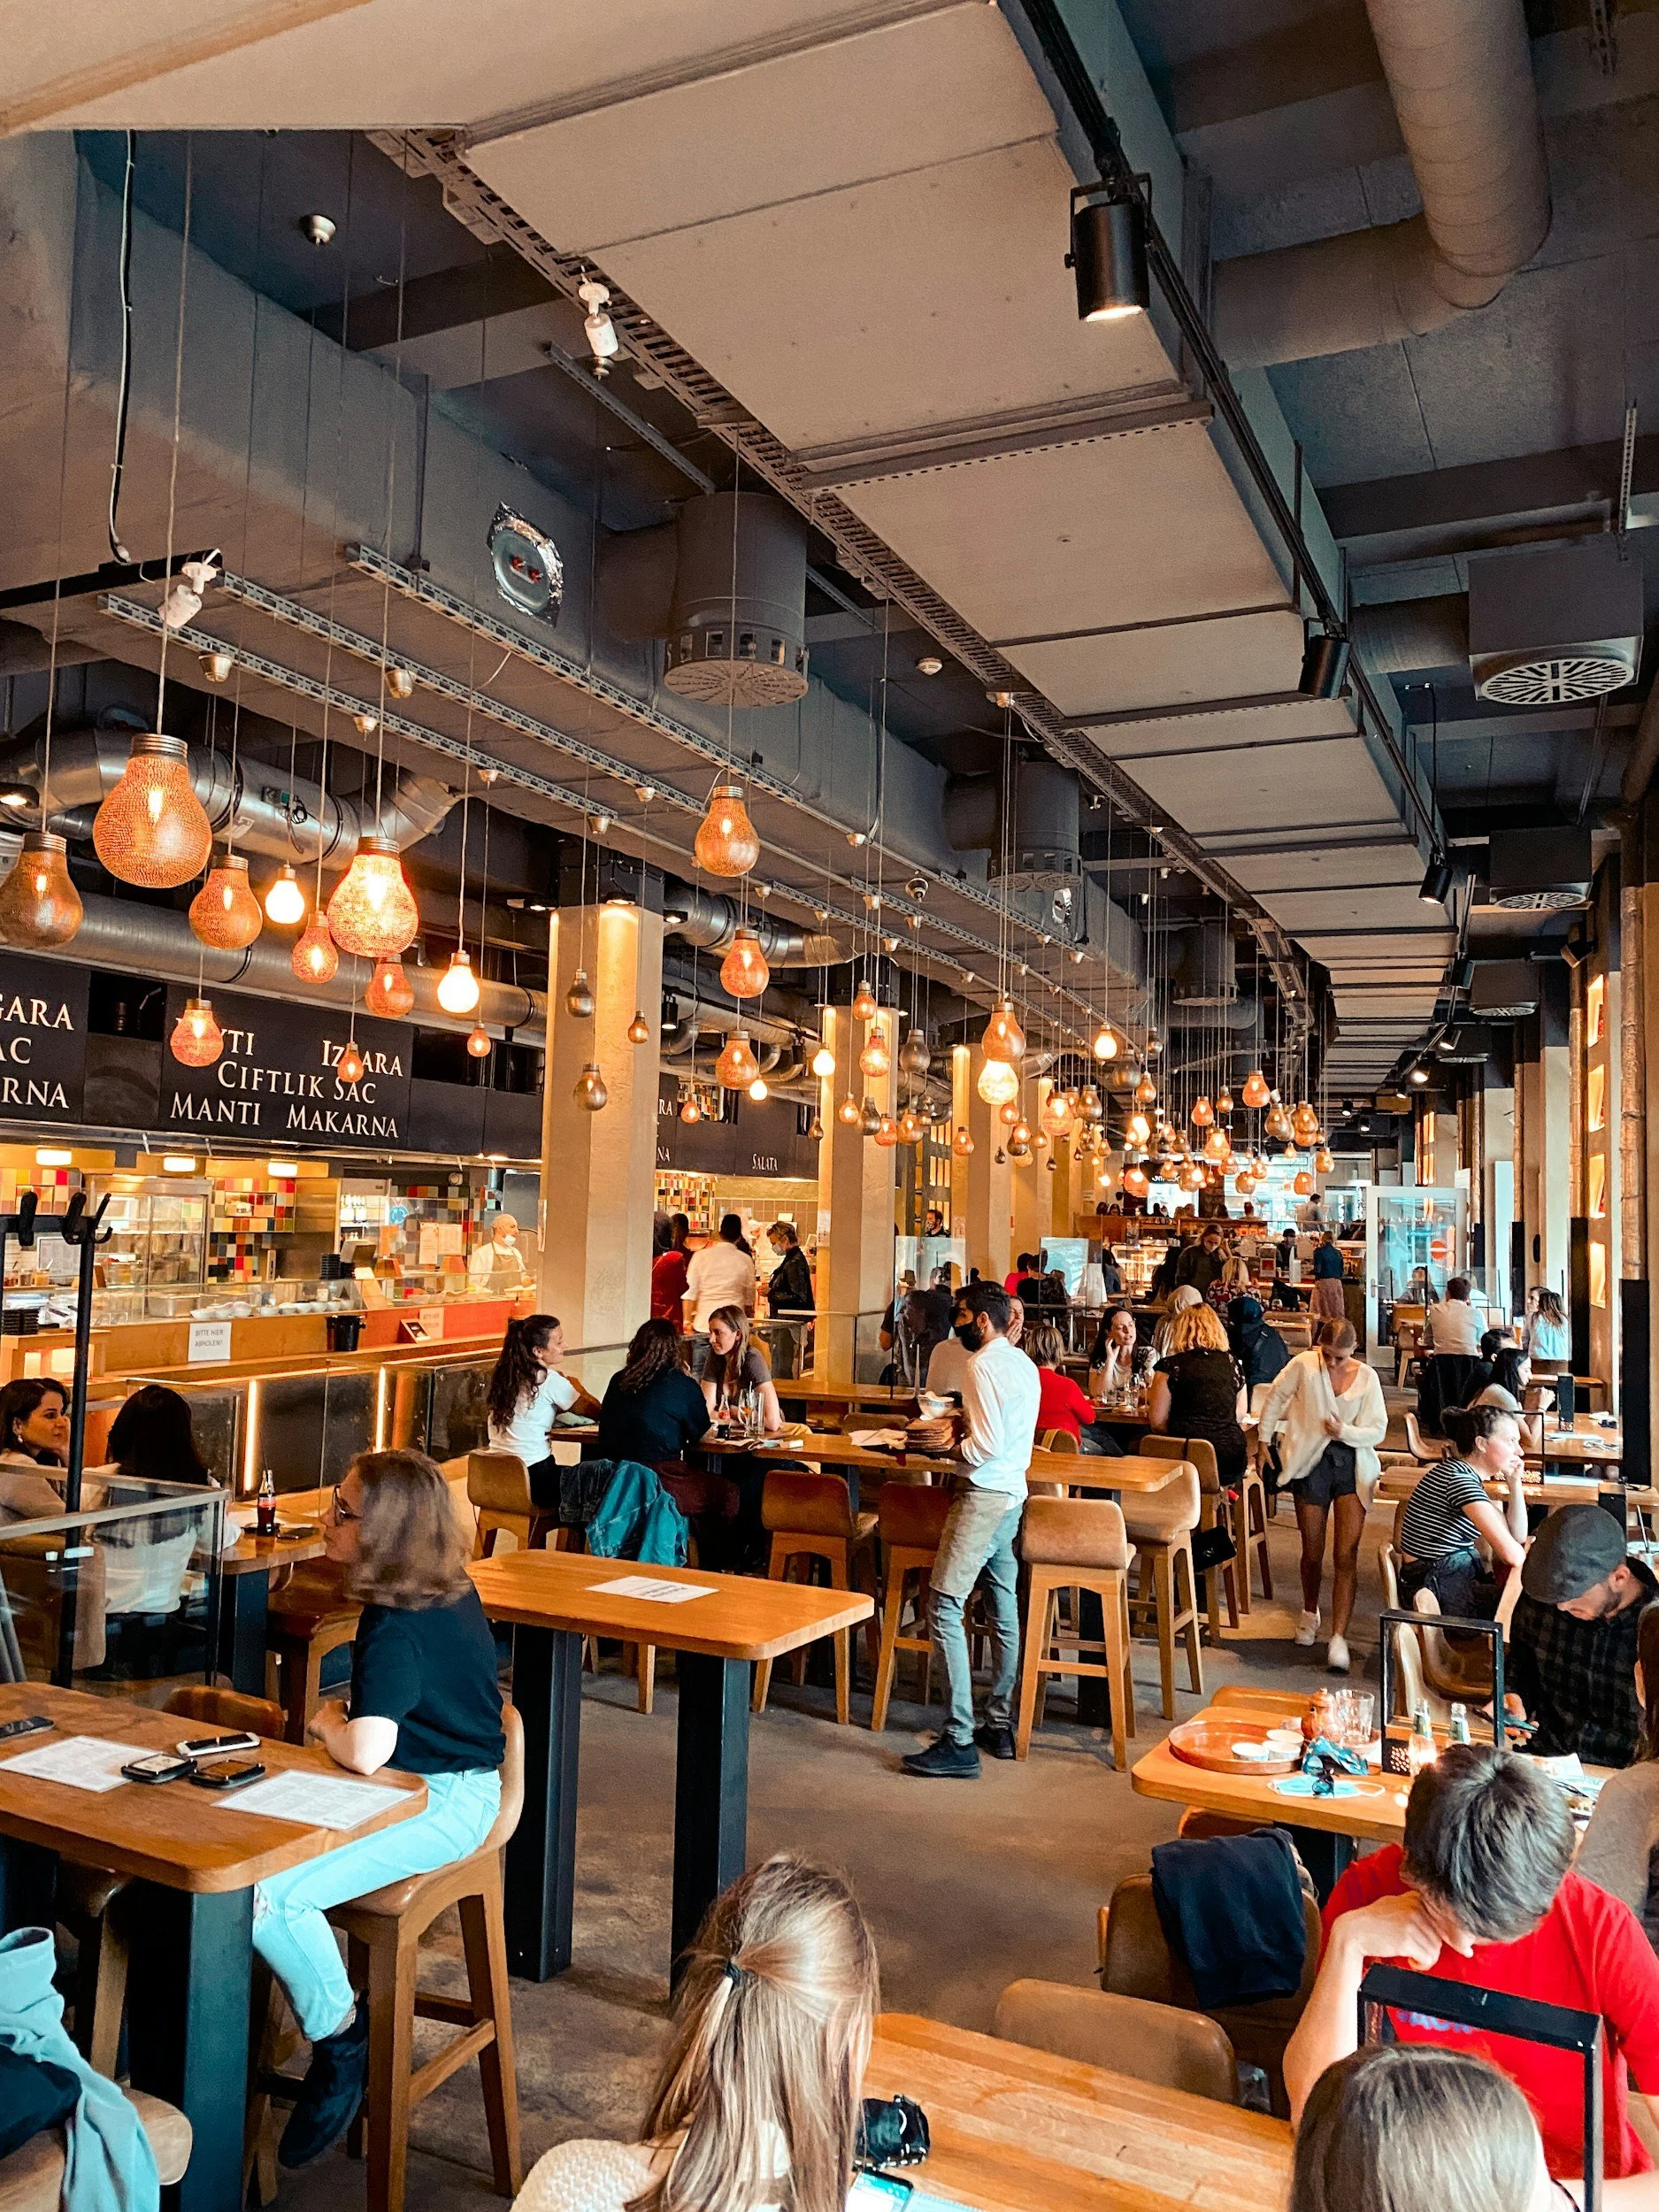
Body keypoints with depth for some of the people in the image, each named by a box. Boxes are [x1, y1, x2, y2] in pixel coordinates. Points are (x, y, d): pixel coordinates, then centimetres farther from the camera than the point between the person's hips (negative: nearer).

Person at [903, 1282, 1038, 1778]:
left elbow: (987, 1447, -20)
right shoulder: (1025, 1365, 13)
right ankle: (999, 1726, 22)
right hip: (1014, 1491, 10)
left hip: (983, 1494, -10)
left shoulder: (982, 1366, -14)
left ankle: (959, 1742, -9)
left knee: (944, 1607, -8)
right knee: (1003, 1610, 14)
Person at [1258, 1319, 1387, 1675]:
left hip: (1352, 1464, 0)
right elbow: (1275, 1399, 5)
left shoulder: (1367, 1378, -3)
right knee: (1313, 1553, 9)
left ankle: (1338, 1638, -7)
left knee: (1346, 1556, -9)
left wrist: (1345, 1431, -19)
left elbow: (1378, 1431, -1)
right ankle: (1310, 1613, 38)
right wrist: (1265, 1441, 6)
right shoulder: (1304, 1364, -6)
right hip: (1311, 1462, 0)